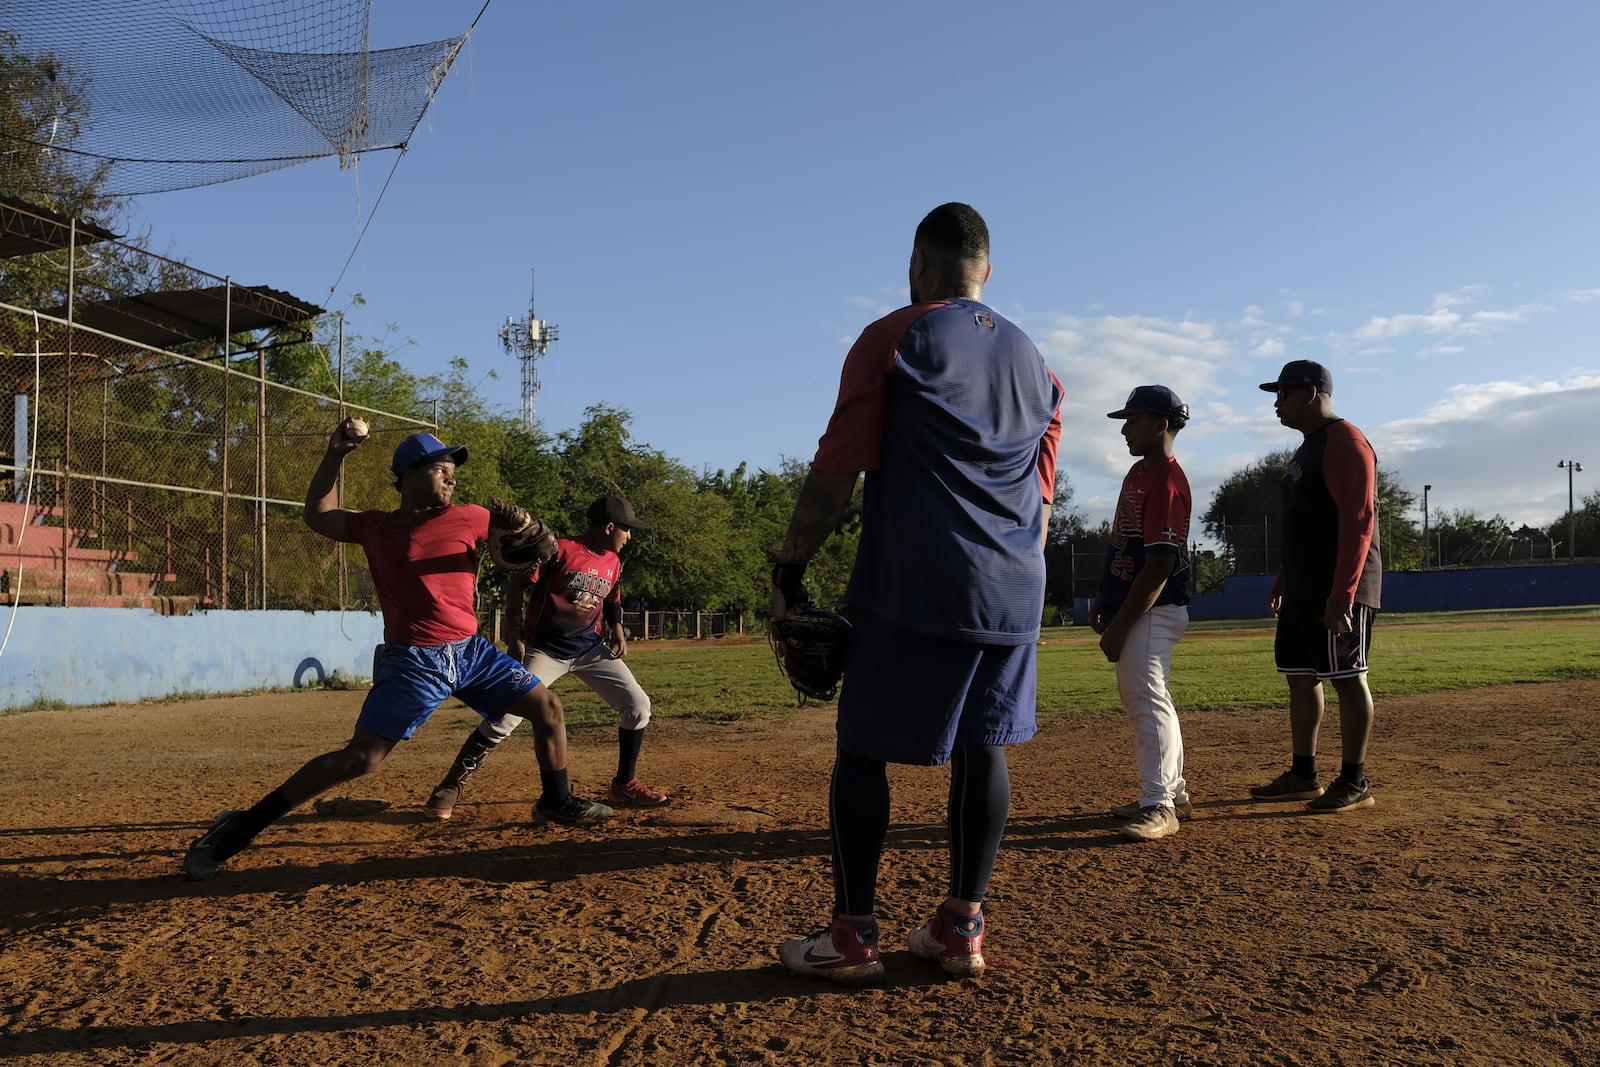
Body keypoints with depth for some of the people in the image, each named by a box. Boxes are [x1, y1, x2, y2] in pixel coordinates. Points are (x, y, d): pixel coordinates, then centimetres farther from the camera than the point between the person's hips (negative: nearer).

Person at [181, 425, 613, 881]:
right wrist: (335, 455, 6)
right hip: (414, 662, -3)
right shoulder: (375, 528, 1)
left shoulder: (470, 519, 2)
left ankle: (556, 803, 25)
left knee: (548, 707, 4)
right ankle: (242, 826, -3)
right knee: (360, 757, -13)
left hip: (471, 651, 4)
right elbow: (318, 515, 16)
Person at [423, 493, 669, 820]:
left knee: (638, 706, -3)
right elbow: (516, 586, -12)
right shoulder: (560, 550, -14)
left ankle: (624, 786, 13)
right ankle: (450, 787, 2)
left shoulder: (613, 562, 6)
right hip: (544, 649, -6)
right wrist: (514, 637, -17)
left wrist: (616, 628, 1)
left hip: (591, 648, 6)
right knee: (505, 718, -15)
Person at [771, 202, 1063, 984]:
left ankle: (851, 936, 6)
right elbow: (1042, 496, 17)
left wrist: (788, 574, -4)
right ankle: (961, 927, 18)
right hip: (1013, 594, 6)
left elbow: (836, 473, -8)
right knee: (981, 747, 11)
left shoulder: (892, 340, -1)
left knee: (862, 748, 2)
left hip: (910, 588, -6)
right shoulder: (1034, 363, 17)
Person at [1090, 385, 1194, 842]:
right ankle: (1173, 793, 26)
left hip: (1152, 612, -11)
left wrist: (1119, 626, -22)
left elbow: (1159, 566, -22)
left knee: (1148, 700, -10)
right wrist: (1103, 598, 19)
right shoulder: (1138, 472, 12)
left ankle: (1159, 806, -4)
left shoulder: (1166, 483, -19)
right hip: (1130, 607, 11)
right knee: (1138, 699, 16)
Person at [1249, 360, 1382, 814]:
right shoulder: (1307, 448, 19)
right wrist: (1282, 580, 23)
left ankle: (1355, 784, 4)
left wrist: (1341, 595, -26)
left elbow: (1358, 521, -21)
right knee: (1299, 677, 12)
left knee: (1348, 679, -4)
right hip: (1302, 590, 10)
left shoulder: (1344, 441, -13)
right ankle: (1303, 776, 20)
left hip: (1338, 591, -10)